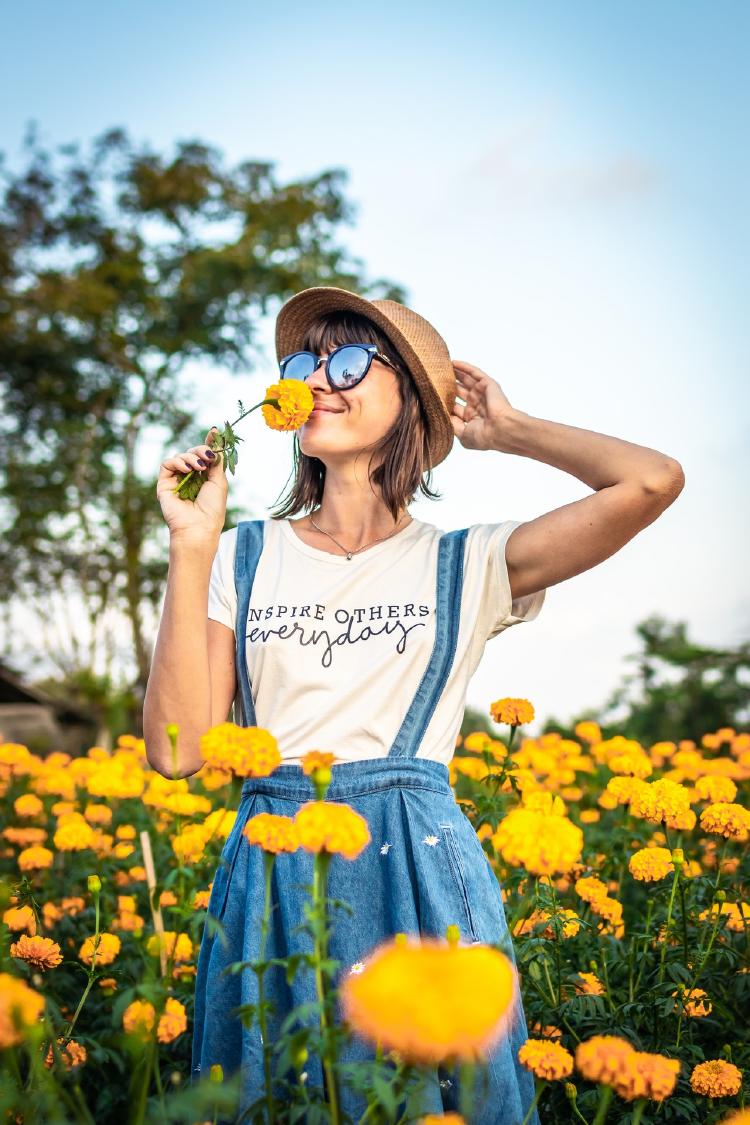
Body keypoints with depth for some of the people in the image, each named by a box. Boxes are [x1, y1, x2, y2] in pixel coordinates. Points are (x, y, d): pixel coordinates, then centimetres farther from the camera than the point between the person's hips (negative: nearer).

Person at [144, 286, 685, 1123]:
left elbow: (653, 481, -10)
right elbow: (179, 750, -4)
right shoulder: (244, 557, 7)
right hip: (270, 875, 2)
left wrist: (509, 432, 5)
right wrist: (190, 550, -7)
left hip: (419, 872, -1)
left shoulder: (467, 565, 3)